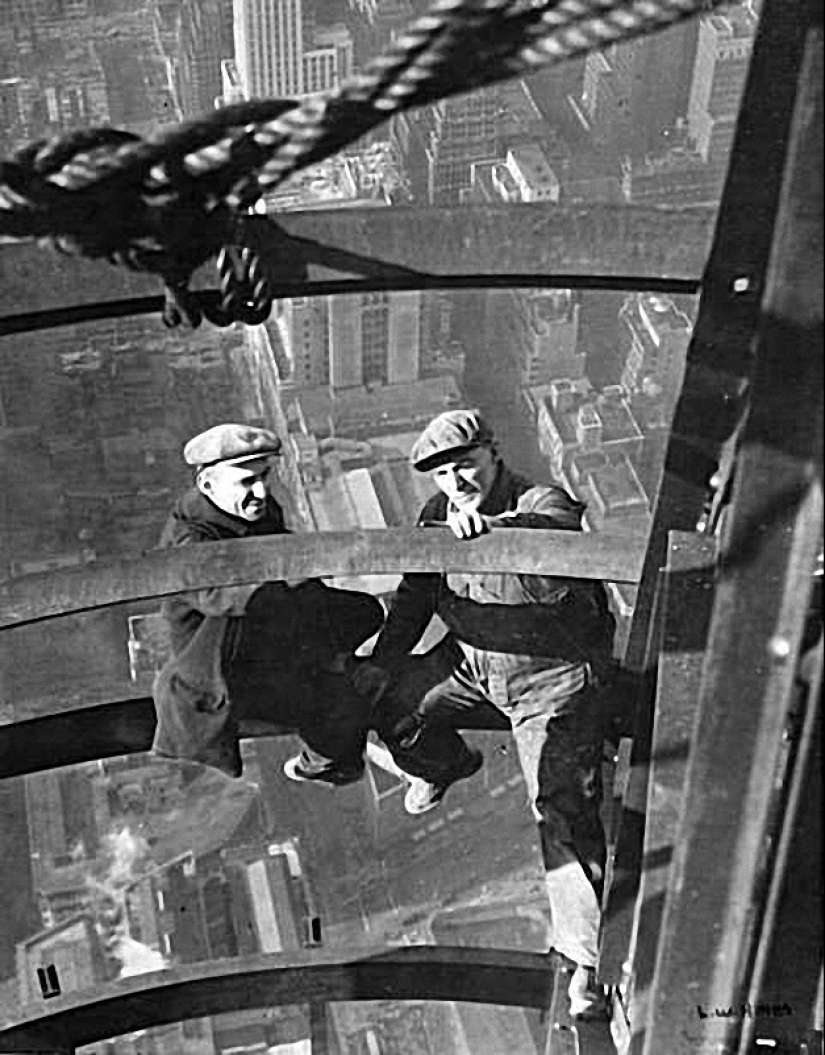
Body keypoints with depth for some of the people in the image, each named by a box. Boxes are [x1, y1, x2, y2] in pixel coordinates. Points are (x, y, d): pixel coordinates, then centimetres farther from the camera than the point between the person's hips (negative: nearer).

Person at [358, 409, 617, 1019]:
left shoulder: (541, 504, -20)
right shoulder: (439, 515, -1)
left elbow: (560, 528, -45)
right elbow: (416, 596, 9)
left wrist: (493, 524, -62)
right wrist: (382, 663, 5)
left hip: (549, 677, -6)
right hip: (468, 661, 6)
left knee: (565, 813, -9)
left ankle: (583, 960, 1)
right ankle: (445, 763, 36)